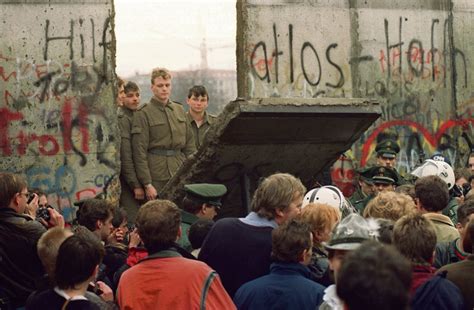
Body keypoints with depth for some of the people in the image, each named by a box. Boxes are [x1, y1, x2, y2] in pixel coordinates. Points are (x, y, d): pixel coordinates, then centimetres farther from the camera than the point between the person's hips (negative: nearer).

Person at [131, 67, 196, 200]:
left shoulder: (179, 110, 14)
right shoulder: (143, 114, -3)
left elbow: (190, 145, 17)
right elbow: (139, 152, -8)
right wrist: (147, 184, -13)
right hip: (157, 178, -5)